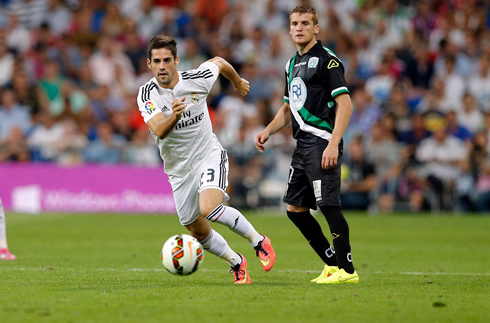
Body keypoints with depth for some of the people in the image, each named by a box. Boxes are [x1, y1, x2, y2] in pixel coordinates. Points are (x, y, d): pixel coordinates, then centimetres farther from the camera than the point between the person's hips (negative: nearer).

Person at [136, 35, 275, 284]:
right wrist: (174, 116, -54)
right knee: (199, 233, 9)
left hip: (209, 156, -3)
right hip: (178, 169, 3)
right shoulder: (147, 95, -16)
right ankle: (236, 262, 36)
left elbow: (219, 62, 10)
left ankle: (258, 241, -10)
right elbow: (159, 131, -33)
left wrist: (237, 82, 28)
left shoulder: (197, 79, -14)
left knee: (209, 209, -29)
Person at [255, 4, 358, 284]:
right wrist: (268, 131, 13)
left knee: (329, 205, -12)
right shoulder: (292, 64, 18)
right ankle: (333, 264, 17)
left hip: (323, 143, -9)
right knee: (295, 208, 9)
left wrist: (333, 145, -22)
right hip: (303, 144, 9)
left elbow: (345, 104, -15)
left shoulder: (327, 60, -8)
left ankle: (347, 270, -5)